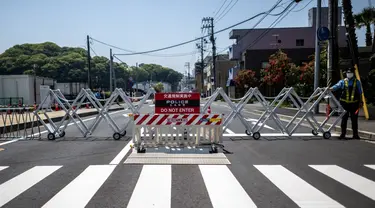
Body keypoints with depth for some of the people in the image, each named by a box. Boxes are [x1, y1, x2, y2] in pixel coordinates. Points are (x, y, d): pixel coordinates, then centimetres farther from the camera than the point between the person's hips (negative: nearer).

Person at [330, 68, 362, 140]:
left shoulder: (357, 82, 10)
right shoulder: (342, 82, 6)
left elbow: (360, 92, 12)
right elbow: (337, 86, -12)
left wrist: (360, 102, 7)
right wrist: (330, 88, -32)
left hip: (354, 103, 1)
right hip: (344, 103, -1)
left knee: (354, 119, 4)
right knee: (344, 119, 1)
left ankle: (355, 134, 14)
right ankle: (343, 134, 8)